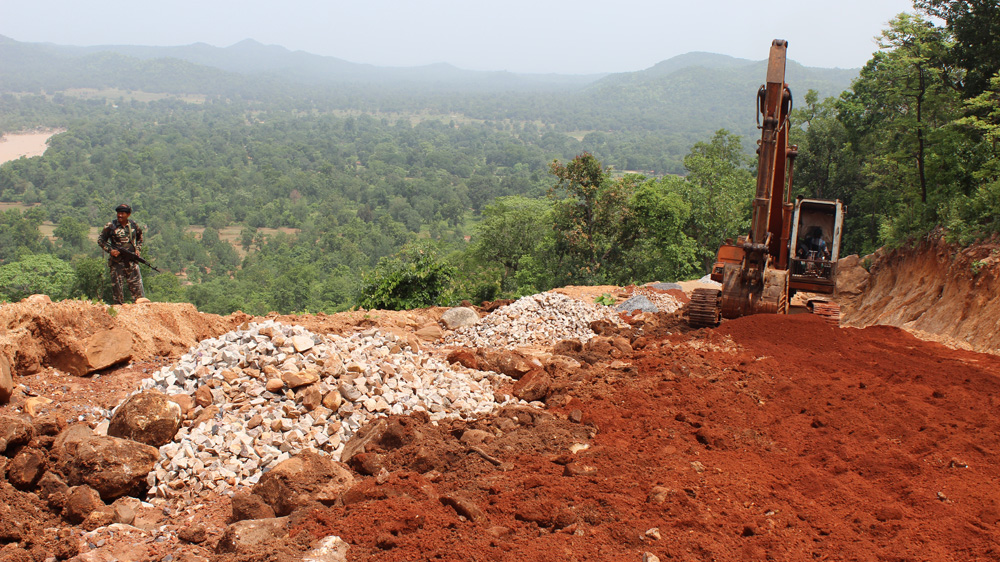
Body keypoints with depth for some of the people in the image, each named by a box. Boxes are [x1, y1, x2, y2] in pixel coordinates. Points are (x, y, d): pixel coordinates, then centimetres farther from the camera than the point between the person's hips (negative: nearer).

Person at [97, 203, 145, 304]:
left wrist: (138, 249, 9)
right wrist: (110, 250, -9)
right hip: (117, 261, -2)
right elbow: (100, 240, 4)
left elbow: (139, 237, 24)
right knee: (117, 285, 1)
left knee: (137, 283, 0)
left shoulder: (133, 225, 6)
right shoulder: (110, 226, -2)